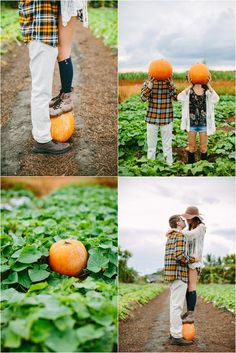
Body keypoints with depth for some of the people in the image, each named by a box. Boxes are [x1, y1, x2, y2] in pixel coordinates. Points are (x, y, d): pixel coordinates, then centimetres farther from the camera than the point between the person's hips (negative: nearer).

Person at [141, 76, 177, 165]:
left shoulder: (169, 82, -1)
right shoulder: (148, 82, -2)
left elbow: (176, 97, -15)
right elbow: (143, 98, -16)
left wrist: (170, 84, -28)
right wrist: (149, 85, -30)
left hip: (166, 118, 0)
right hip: (152, 118, 0)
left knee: (167, 145, 10)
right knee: (151, 145, 10)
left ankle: (169, 164, 22)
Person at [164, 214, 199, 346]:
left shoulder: (170, 237, 19)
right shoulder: (180, 235, -13)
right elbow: (180, 256, -25)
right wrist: (194, 259, -9)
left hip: (173, 274, 10)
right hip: (179, 274, -10)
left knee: (175, 304, 13)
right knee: (177, 305, -7)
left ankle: (175, 332, 18)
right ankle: (177, 337, -4)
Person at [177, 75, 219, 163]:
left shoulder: (207, 91, -2)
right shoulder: (189, 91, -3)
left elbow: (216, 99, -22)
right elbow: (179, 97, -23)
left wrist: (208, 85, -16)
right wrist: (190, 86, -17)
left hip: (203, 123, 0)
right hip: (192, 123, 0)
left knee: (203, 147, 9)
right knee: (192, 147, 10)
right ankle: (191, 165, 25)